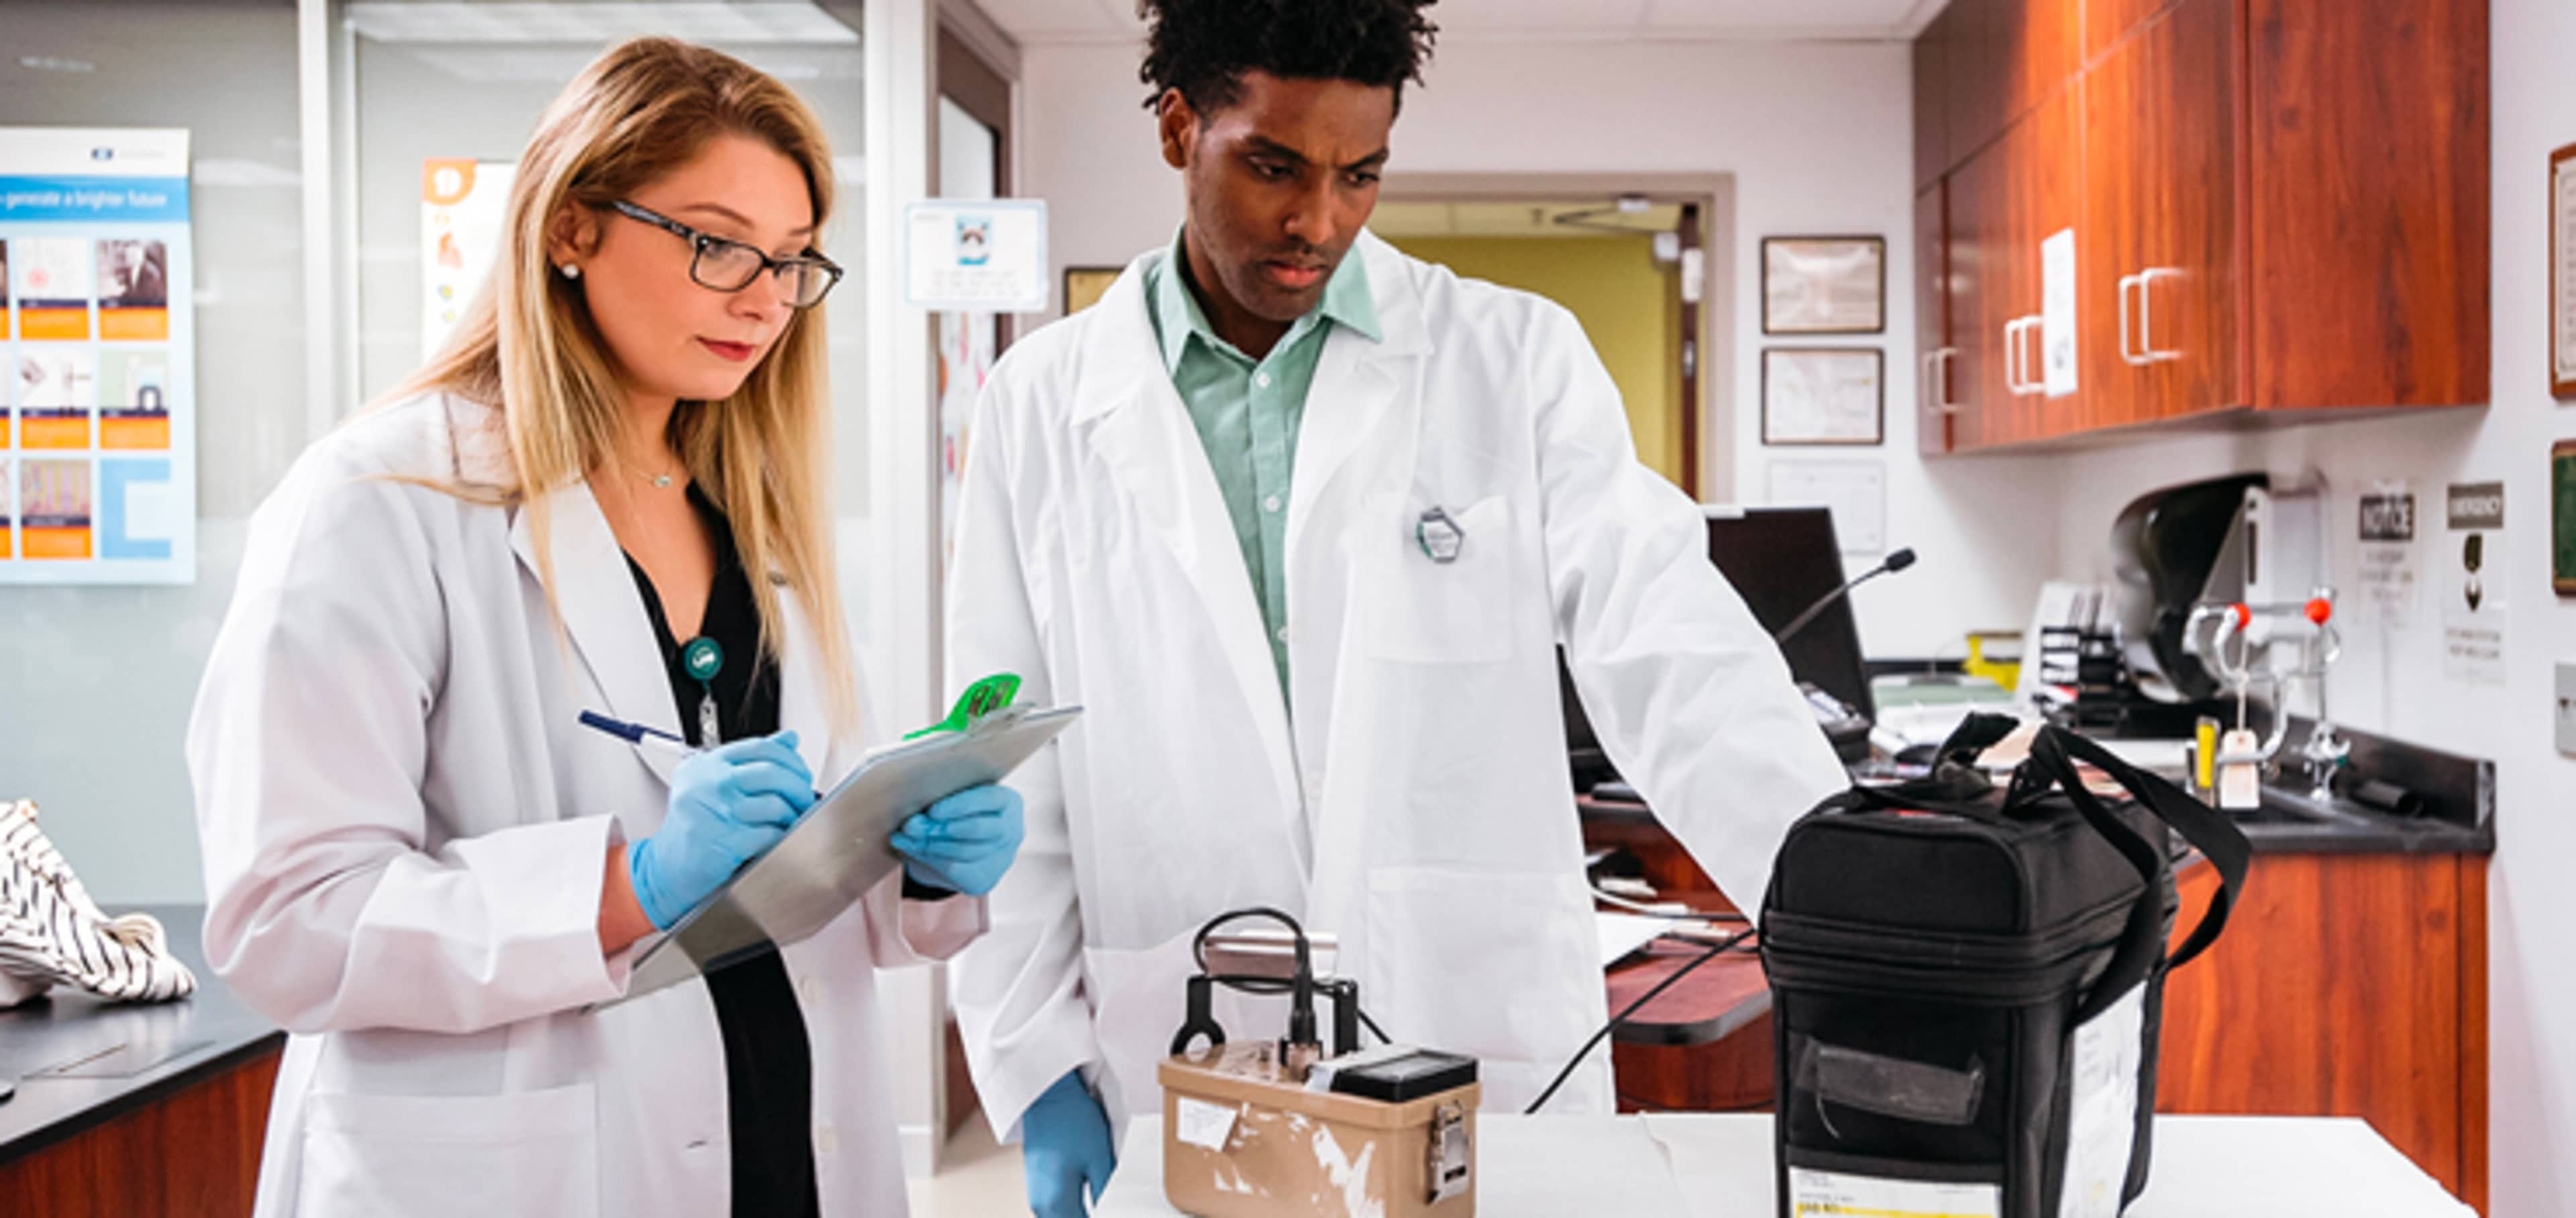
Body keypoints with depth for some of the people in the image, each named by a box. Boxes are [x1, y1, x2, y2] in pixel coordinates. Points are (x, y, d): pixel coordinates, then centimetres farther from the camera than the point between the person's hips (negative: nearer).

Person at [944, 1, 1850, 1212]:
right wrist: (1041, 1069, 0)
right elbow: (1010, 776, 4)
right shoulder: (1040, 406, 2)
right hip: (1186, 1102, 1)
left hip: (1494, 1068, 0)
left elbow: (1674, 663, -8)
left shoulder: (1518, 363, -1)